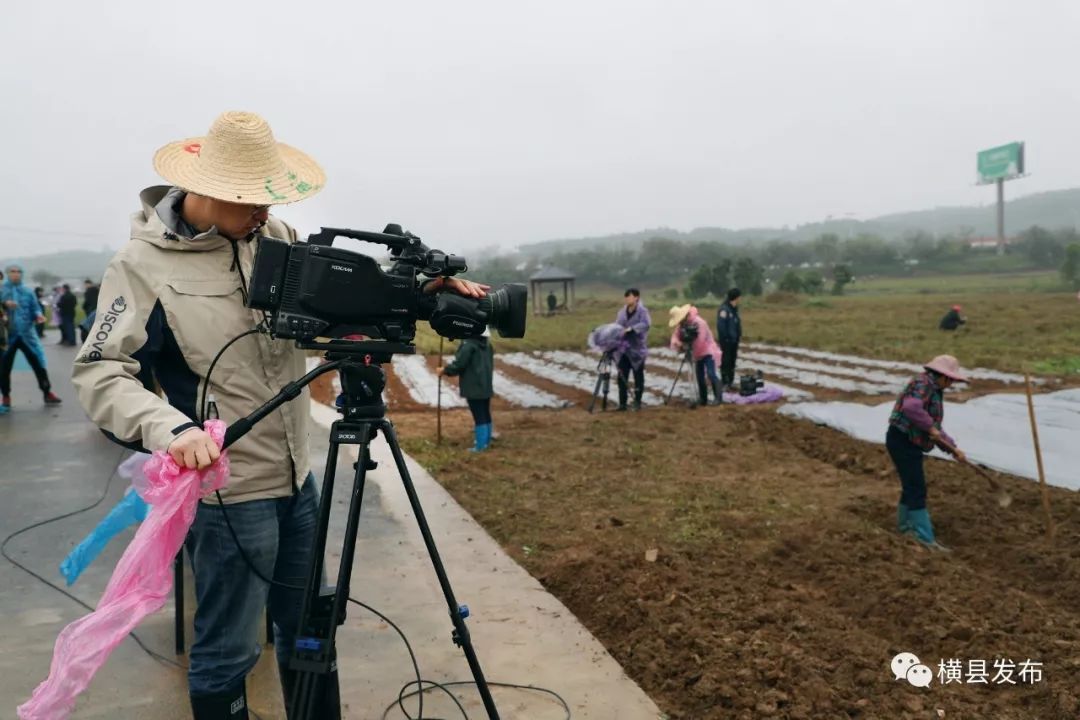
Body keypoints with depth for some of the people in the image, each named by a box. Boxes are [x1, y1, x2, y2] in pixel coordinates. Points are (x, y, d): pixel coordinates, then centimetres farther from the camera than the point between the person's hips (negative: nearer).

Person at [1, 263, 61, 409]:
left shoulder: (28, 292, 6)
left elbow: (35, 308, 6)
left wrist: (38, 315, -15)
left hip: (27, 333, 1)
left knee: (38, 362, 2)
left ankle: (47, 393, 12)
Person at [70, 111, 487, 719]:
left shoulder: (274, 235, 3)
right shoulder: (144, 265, -12)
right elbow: (100, 372, -14)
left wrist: (418, 287, -9)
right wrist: (171, 429, -32)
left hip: (298, 480, 6)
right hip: (226, 492, -6)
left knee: (310, 632, 21)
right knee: (228, 654, 8)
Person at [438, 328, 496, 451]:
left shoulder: (468, 344, -18)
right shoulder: (487, 344, 11)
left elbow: (459, 364, -18)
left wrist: (445, 370, -1)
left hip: (473, 387, -8)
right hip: (486, 385, 9)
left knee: (479, 416, -4)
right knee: (485, 414, 17)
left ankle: (480, 445, 0)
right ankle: (486, 440, 28)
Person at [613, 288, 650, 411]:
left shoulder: (642, 311, -8)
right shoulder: (622, 311, 10)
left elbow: (645, 324, -25)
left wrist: (631, 329, -34)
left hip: (637, 349, -5)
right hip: (623, 349, 5)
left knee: (638, 376, 6)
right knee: (622, 377, 4)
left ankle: (637, 402, 17)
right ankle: (622, 403, 11)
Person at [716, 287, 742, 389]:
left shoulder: (734, 309, 11)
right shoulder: (724, 309, -18)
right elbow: (720, 325, -20)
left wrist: (739, 334, 10)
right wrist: (725, 337, -16)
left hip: (734, 339, 9)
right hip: (726, 340, -9)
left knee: (732, 360, 14)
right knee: (726, 361, -3)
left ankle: (731, 381, 23)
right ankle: (725, 382, 2)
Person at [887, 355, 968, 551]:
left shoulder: (935, 392, 18)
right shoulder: (924, 384, -14)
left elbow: (935, 429, 21)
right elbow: (911, 407, -35)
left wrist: (953, 448, 14)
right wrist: (930, 426, -24)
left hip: (910, 444, 10)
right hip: (902, 441, -10)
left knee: (912, 486, 21)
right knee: (917, 489, -9)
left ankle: (905, 525, 37)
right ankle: (925, 539, -6)